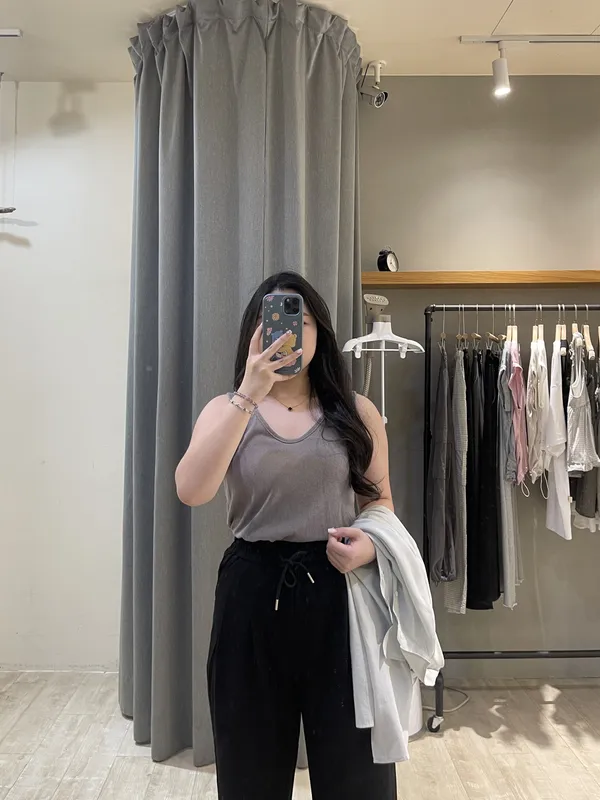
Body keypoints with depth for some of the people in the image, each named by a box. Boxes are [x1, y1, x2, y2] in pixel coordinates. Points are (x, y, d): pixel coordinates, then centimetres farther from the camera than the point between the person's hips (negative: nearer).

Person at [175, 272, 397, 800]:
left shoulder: (356, 412, 5)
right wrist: (250, 394, -21)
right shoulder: (227, 408, 3)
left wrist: (370, 542, -13)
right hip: (253, 591, 1)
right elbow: (192, 492, -16)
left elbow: (380, 500, 11)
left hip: (338, 590, 0)